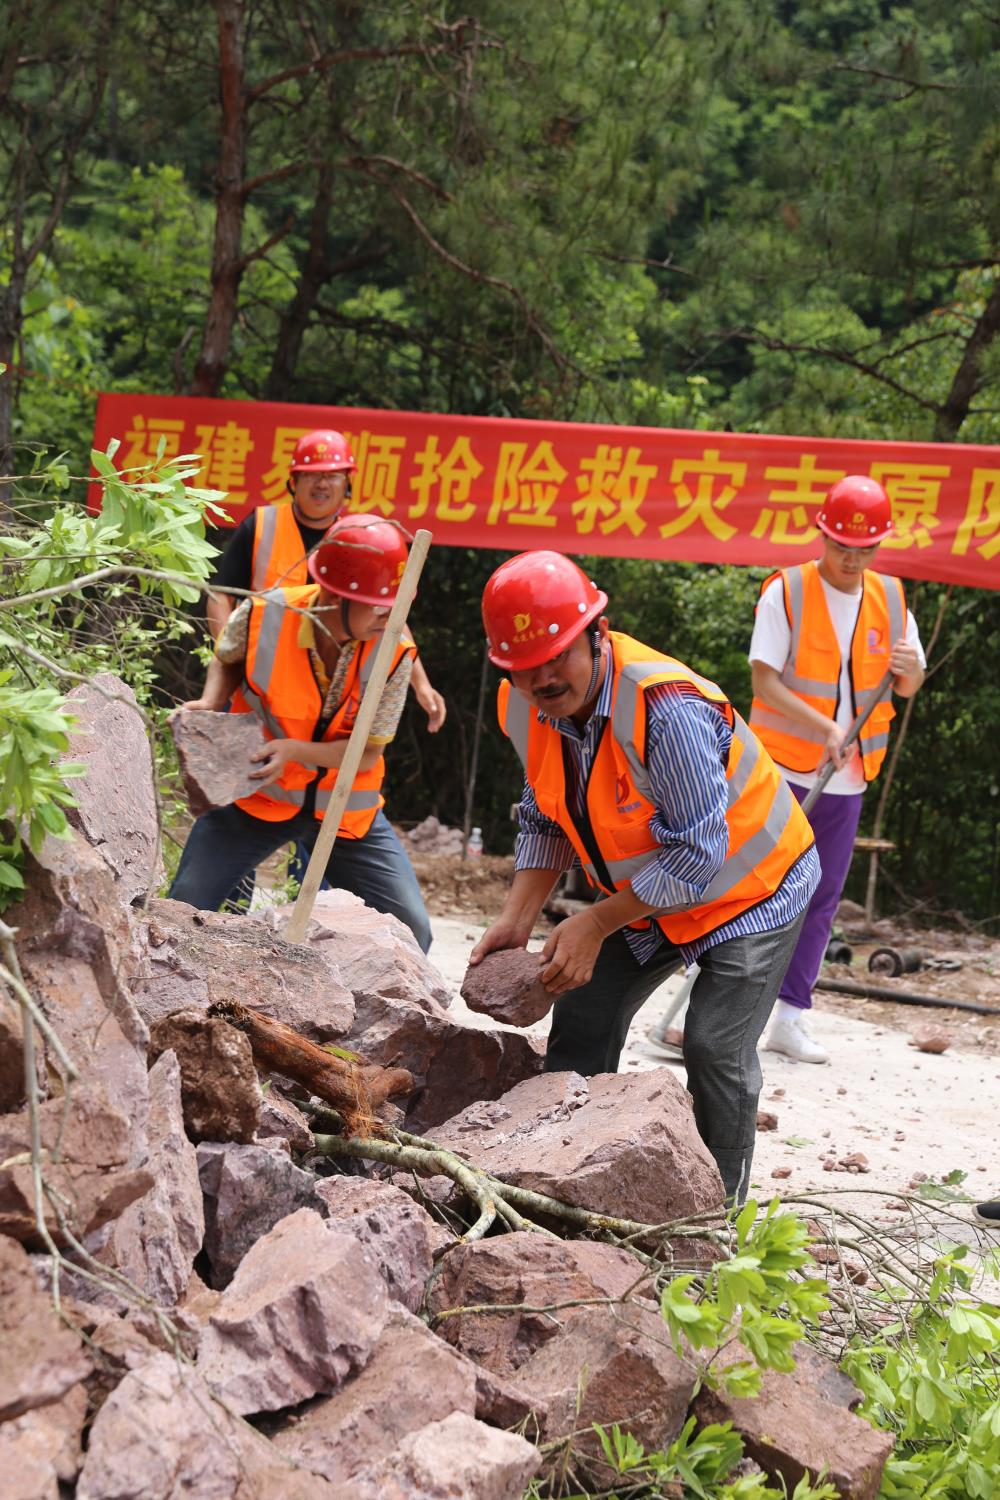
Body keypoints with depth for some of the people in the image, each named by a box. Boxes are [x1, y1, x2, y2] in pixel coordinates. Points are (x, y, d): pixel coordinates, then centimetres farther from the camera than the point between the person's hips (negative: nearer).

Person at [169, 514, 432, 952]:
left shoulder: (394, 652, -19)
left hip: (345, 808, 1)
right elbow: (227, 662, 5)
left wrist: (293, 750, -32)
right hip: (256, 796, -1)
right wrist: (209, 703, -17)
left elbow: (368, 753, -15)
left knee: (411, 930, -6)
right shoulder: (261, 616, -21)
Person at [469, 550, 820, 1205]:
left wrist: (596, 924, -30)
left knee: (715, 1046, -18)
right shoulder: (524, 708, -13)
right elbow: (546, 821, 1)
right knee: (584, 1018, 6)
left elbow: (698, 856, -33)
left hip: (750, 882, -7)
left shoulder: (666, 707, -38)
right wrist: (517, 919, -12)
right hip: (644, 890, 7)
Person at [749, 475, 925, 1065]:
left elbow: (907, 689, 10)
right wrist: (823, 728, -25)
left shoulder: (891, 599, 6)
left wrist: (910, 669, -14)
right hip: (780, 767, -5)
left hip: (846, 779, 5)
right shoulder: (785, 592, -8)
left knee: (822, 899, 7)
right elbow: (765, 680, -14)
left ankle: (790, 1017, 13)